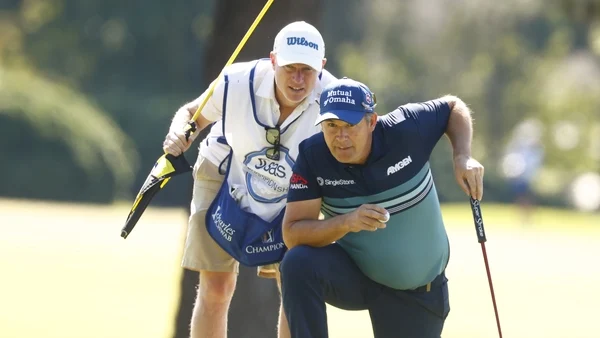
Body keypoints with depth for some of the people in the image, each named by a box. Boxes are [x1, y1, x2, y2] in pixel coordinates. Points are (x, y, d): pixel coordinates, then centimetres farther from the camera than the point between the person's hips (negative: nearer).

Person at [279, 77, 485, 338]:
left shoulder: (406, 129, -20)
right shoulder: (312, 156, -20)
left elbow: (453, 106, 0)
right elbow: (292, 235, -24)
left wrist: (463, 157, -18)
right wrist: (346, 222, -42)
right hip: (352, 277, -1)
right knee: (298, 263, -30)